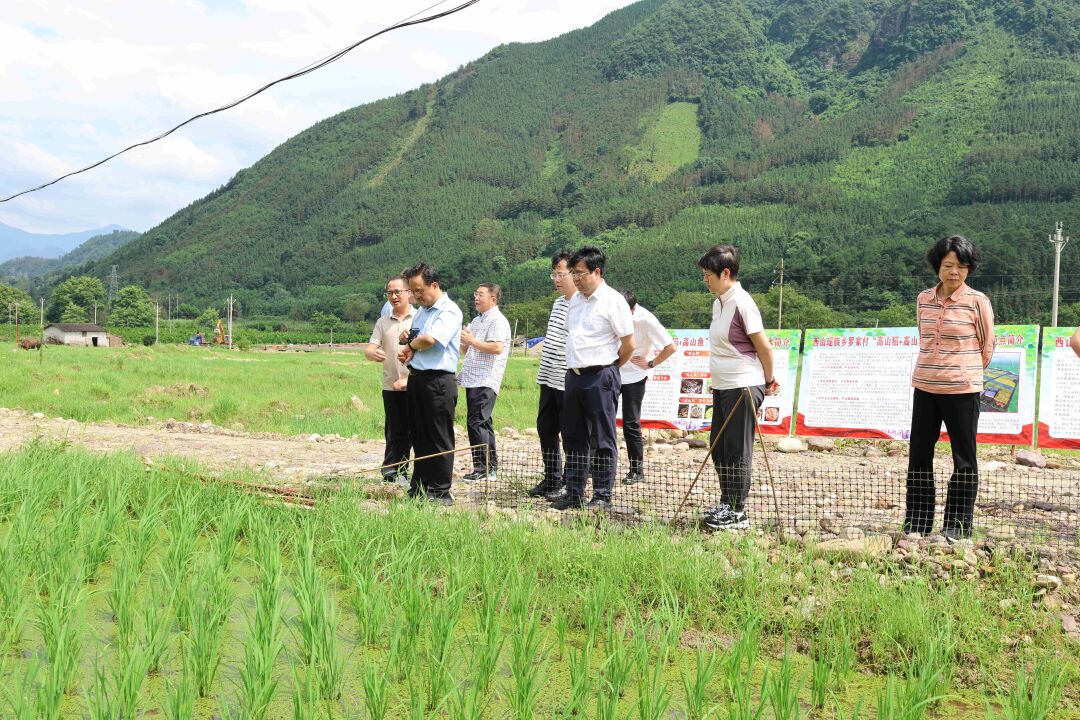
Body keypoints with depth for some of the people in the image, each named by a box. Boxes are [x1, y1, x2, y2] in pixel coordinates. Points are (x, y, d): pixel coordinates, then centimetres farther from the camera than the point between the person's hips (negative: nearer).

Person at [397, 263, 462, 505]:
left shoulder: (449, 312, -11)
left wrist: (411, 345, -3)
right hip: (416, 378, 9)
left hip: (438, 381, -9)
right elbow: (410, 340, 28)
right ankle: (419, 488, 20)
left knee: (439, 440, -2)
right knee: (419, 437, 13)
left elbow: (429, 340, -24)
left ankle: (440, 492, 3)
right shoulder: (421, 311, 17)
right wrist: (405, 338, 4)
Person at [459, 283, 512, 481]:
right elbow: (466, 350, 29)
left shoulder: (498, 321, -8)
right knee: (482, 423, 11)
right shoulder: (476, 321, 22)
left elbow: (497, 347, -22)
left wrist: (472, 341, -16)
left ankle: (484, 468, -10)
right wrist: (464, 342, 8)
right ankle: (491, 466, 16)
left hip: (485, 381, -10)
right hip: (472, 380, 10)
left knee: (476, 423, -13)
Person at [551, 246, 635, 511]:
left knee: (602, 440, -1)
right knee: (573, 437, 11)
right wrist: (575, 368, 14)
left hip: (600, 377, -8)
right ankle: (574, 493, 19)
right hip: (574, 376, 8)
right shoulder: (575, 300, 13)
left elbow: (629, 343, -9)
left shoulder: (612, 300, -10)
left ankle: (603, 496, 5)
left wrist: (607, 367, 2)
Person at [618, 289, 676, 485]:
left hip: (633, 377, -4)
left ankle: (637, 470, 9)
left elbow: (671, 347, -16)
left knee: (631, 425, -2)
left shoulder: (646, 320, -20)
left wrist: (650, 364, -10)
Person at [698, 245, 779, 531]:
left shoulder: (741, 303, -16)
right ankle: (726, 503, 28)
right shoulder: (718, 303, 12)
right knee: (718, 447, 15)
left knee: (737, 451, -2)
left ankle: (737, 514, 6)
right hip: (722, 388, 9)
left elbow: (764, 347, -13)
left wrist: (768, 381, 0)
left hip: (743, 388, -9)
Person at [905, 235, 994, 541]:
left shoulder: (977, 301, -6)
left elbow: (987, 346, 2)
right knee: (919, 455, 7)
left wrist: (966, 373, 8)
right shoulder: (924, 299, 6)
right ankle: (915, 526, 17)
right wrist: (934, 368, 14)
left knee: (964, 458, 3)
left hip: (962, 389, -4)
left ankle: (957, 527, 10)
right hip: (925, 387, 4)